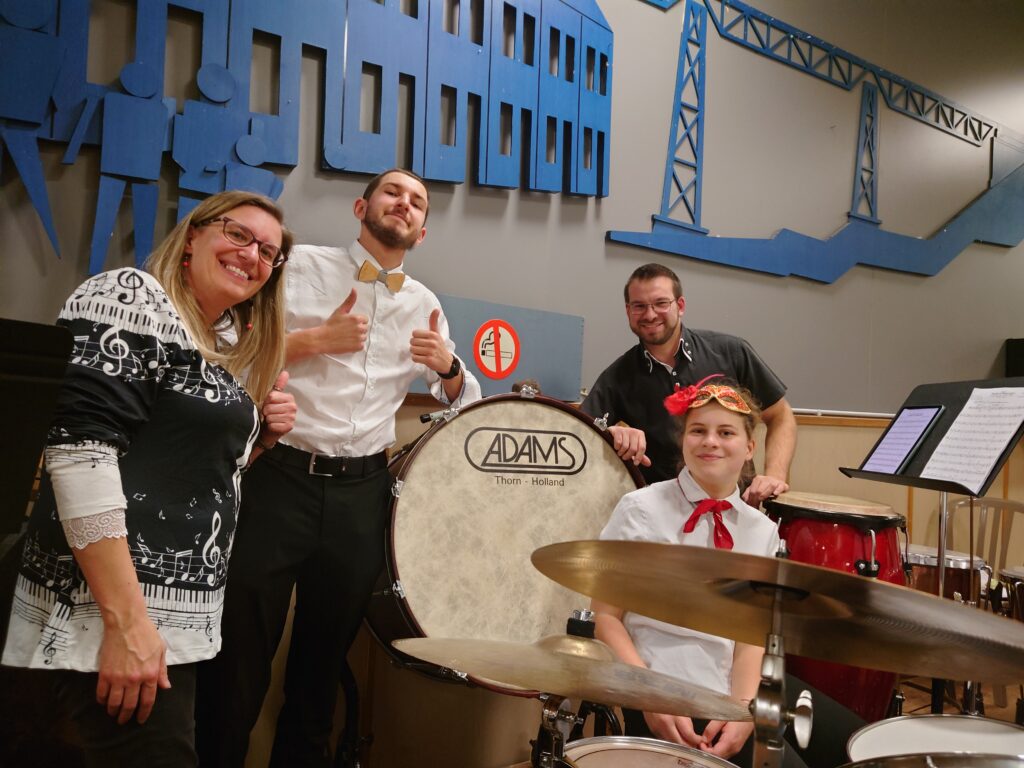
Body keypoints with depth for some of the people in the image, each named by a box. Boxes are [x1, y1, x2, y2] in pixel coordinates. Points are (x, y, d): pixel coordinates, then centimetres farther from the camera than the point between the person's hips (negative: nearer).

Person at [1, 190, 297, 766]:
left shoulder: (229, 347, 14)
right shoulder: (131, 297, -10)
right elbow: (78, 448, -22)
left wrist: (261, 435, 4)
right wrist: (126, 621, -25)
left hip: (178, 613, 9)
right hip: (112, 614, -9)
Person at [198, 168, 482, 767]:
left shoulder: (426, 306, 12)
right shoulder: (301, 265, 1)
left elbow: (468, 405, 16)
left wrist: (448, 366, -5)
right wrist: (315, 340, -13)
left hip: (362, 493, 4)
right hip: (280, 478, -3)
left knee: (326, 653, 17)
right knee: (241, 645, 6)